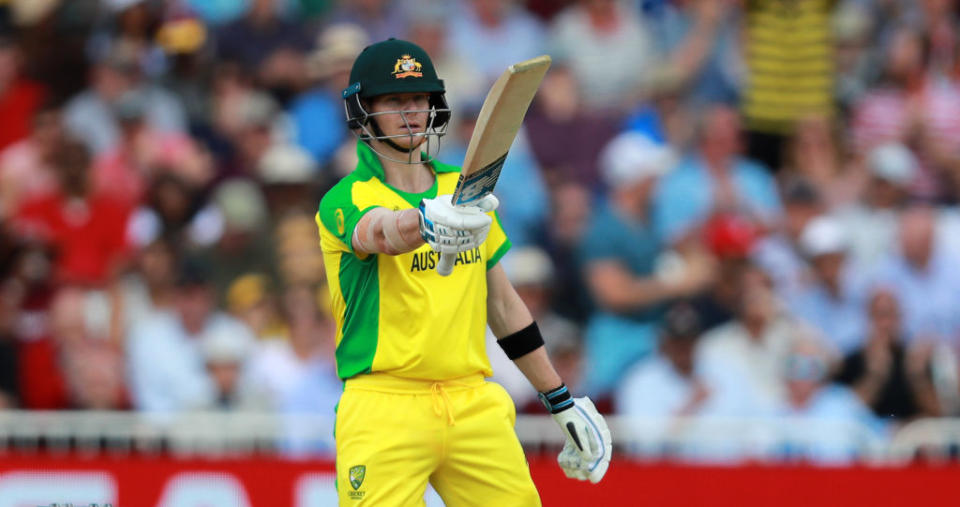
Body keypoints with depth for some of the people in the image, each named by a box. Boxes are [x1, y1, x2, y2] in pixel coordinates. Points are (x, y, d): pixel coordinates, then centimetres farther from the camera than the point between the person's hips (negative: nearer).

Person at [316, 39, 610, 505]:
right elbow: (381, 231, -29)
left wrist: (562, 403, 20)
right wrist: (428, 223, -51)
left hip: (475, 407, 5)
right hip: (385, 410, -5)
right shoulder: (344, 200, -4)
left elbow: (502, 304, 21)